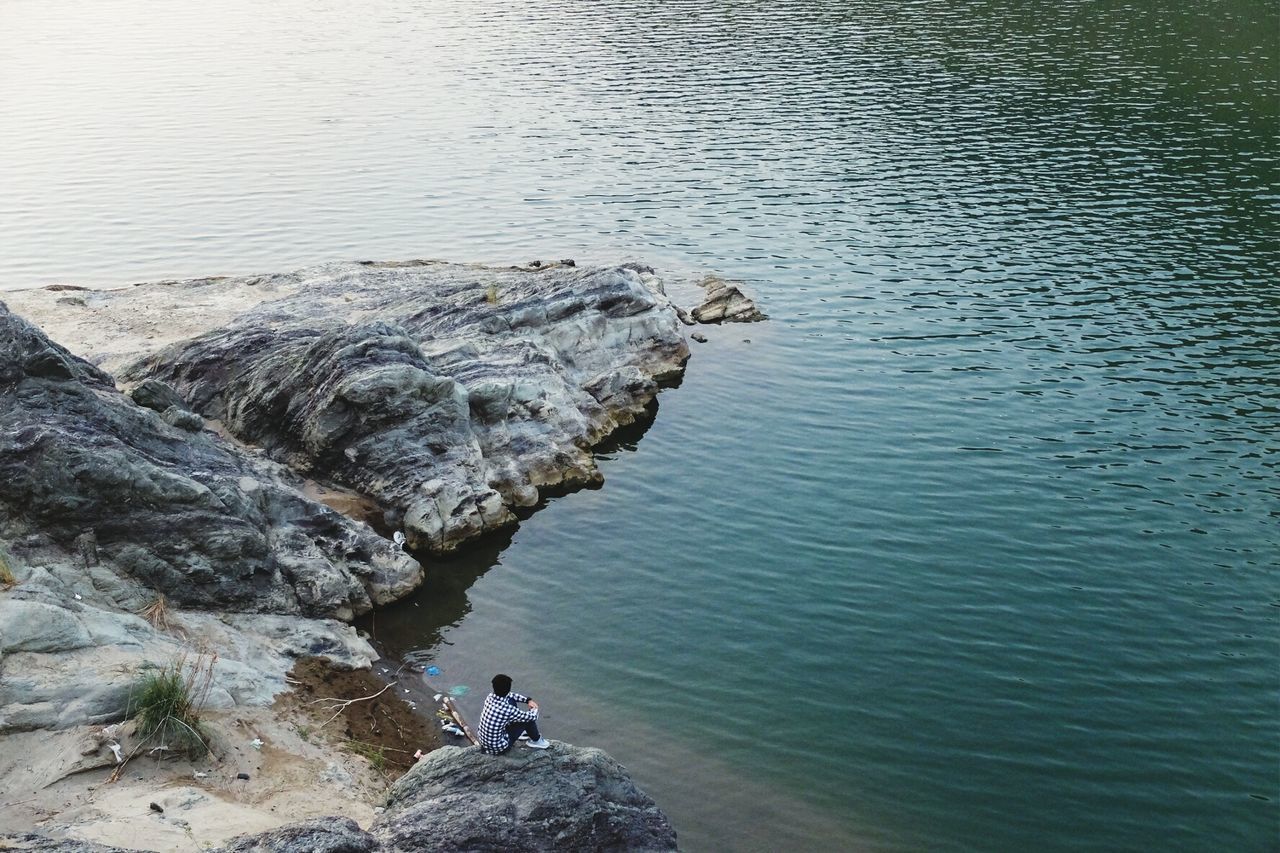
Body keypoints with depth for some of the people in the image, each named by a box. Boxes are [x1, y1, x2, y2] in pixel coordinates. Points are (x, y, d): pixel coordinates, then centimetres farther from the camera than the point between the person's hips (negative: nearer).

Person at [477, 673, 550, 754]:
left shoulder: (490, 697, -11)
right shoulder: (507, 709, -31)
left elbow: (511, 695, 11)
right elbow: (532, 716, -14)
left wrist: (528, 700, 2)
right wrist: (534, 709, 8)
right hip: (497, 748, -7)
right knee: (528, 718, -4)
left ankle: (520, 731, 34)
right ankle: (536, 740, 25)